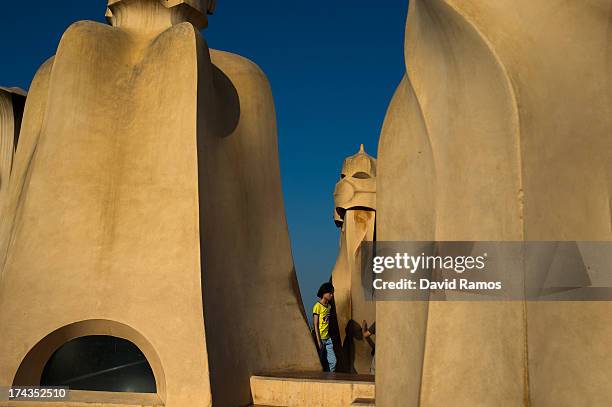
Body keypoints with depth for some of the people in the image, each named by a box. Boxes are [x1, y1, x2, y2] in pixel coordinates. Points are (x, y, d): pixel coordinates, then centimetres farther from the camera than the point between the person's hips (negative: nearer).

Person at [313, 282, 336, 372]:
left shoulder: (329, 306, 12)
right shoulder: (318, 306, -11)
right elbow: (315, 325, -12)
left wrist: (329, 336, 12)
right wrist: (318, 341, -16)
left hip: (328, 338, 7)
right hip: (320, 338, -7)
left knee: (333, 361, 3)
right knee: (319, 363, -1)